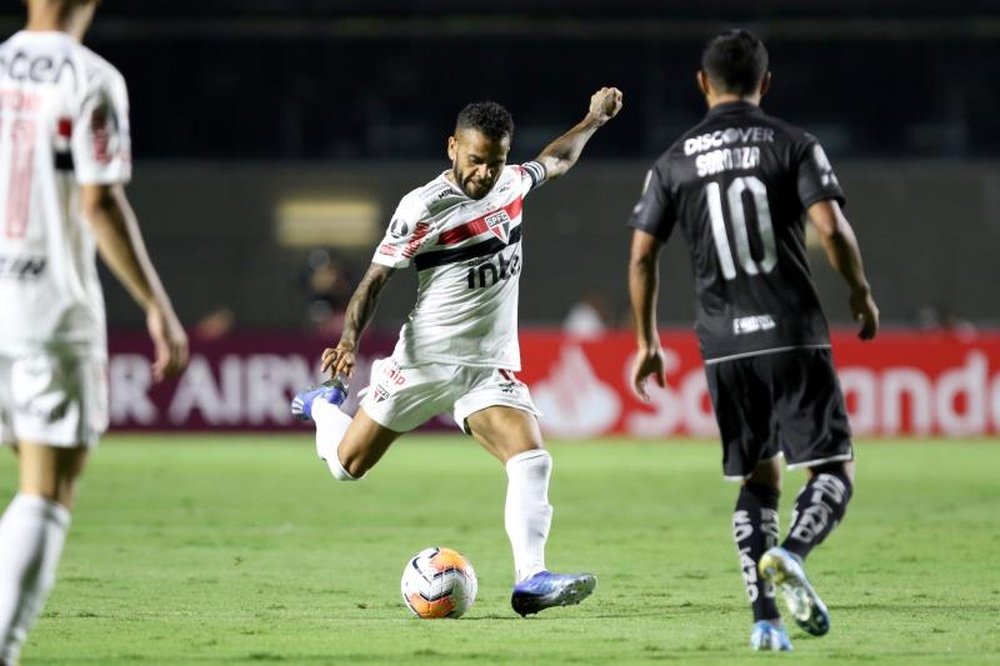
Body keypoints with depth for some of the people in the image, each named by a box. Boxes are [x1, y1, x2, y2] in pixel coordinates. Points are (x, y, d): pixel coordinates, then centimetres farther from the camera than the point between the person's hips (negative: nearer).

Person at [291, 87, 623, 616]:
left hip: (491, 368, 4)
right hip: (425, 361, -4)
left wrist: (594, 120, 30)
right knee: (346, 466, 8)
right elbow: (376, 278, -12)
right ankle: (324, 407, 42)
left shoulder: (512, 183, 2)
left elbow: (556, 162, 27)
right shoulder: (422, 208, -16)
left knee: (532, 460, -21)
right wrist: (349, 342, -24)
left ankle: (530, 579, -24)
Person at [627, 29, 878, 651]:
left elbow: (642, 256, 6)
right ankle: (791, 555, -29)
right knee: (835, 470, 1)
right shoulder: (793, 145, 0)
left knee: (758, 482, 15)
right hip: (795, 336, -3)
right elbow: (832, 228, -12)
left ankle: (765, 618, 3)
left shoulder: (674, 162, 8)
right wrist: (861, 292, 5)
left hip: (726, 345, 3)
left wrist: (647, 341, 17)